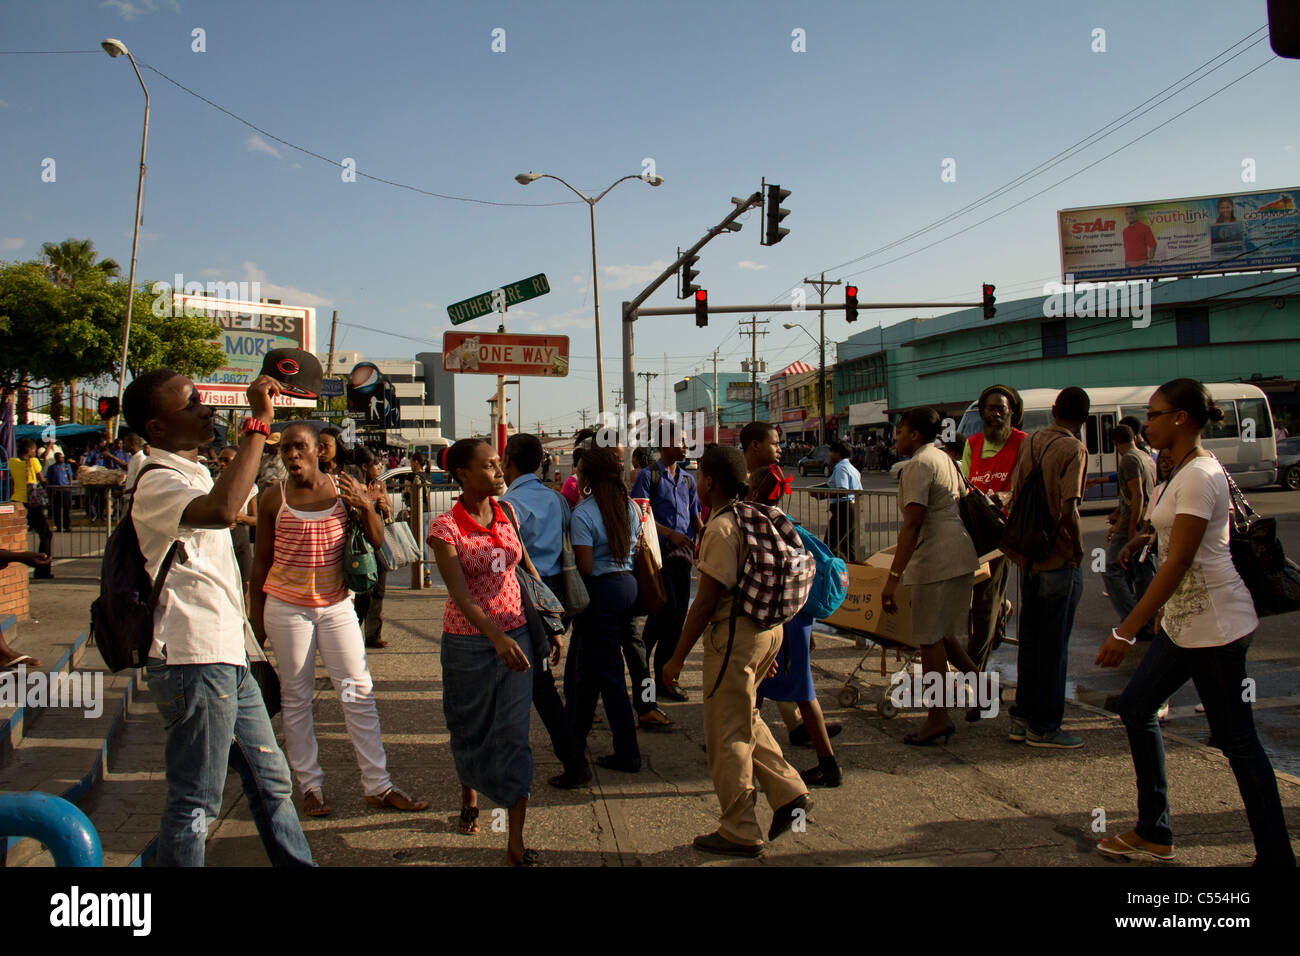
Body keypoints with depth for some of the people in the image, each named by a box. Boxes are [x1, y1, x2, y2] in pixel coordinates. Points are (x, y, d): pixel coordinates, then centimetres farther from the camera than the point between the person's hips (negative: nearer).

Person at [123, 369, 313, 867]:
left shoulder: (194, 472, 16)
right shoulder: (158, 483, -16)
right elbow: (223, 509, -38)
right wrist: (258, 422, -33)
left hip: (226, 657, 10)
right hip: (193, 659, -10)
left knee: (271, 780, 18)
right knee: (194, 804, -1)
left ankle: (298, 863, 30)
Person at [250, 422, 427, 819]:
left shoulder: (344, 491, -1)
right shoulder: (273, 498, -3)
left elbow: (377, 543, 1)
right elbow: (261, 561, 4)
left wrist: (366, 508, -18)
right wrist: (256, 619, 5)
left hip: (336, 606, 1)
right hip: (287, 607, -1)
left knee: (359, 692, 2)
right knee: (296, 697, 5)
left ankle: (378, 786, 9)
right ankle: (310, 786, 18)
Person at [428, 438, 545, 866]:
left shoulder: (505, 511, 2)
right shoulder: (445, 527, -12)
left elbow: (528, 569, 11)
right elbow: (460, 592, -21)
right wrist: (496, 637, -35)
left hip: (516, 634, 3)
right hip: (469, 641, -3)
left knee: (514, 733, -1)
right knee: (469, 727, 16)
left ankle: (516, 842, 5)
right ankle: (469, 795, 46)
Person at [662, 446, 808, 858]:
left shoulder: (721, 528, -18)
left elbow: (706, 600, -19)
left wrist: (678, 658, -12)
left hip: (734, 634, -9)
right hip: (767, 628, 9)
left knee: (726, 734, 3)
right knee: (745, 719, 24)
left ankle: (739, 833, 13)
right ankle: (788, 793, 20)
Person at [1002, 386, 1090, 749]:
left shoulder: (1031, 442, 9)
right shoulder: (1073, 449, -14)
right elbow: (1068, 511, -24)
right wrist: (1077, 550, -11)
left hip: (1029, 556, 7)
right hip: (1059, 559, -7)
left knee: (1030, 638, 16)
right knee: (1054, 644, 2)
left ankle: (1022, 718, 23)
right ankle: (1044, 727, 10)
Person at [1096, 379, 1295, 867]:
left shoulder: (1198, 475, -20)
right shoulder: (1186, 469, 10)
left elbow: (1179, 562, -25)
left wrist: (1125, 631, -25)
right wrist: (1148, 535, 14)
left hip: (1214, 623, -10)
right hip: (1184, 621, 10)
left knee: (1236, 739, -1)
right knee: (1136, 707, 13)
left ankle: (1276, 855, 13)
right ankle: (1154, 834, 23)